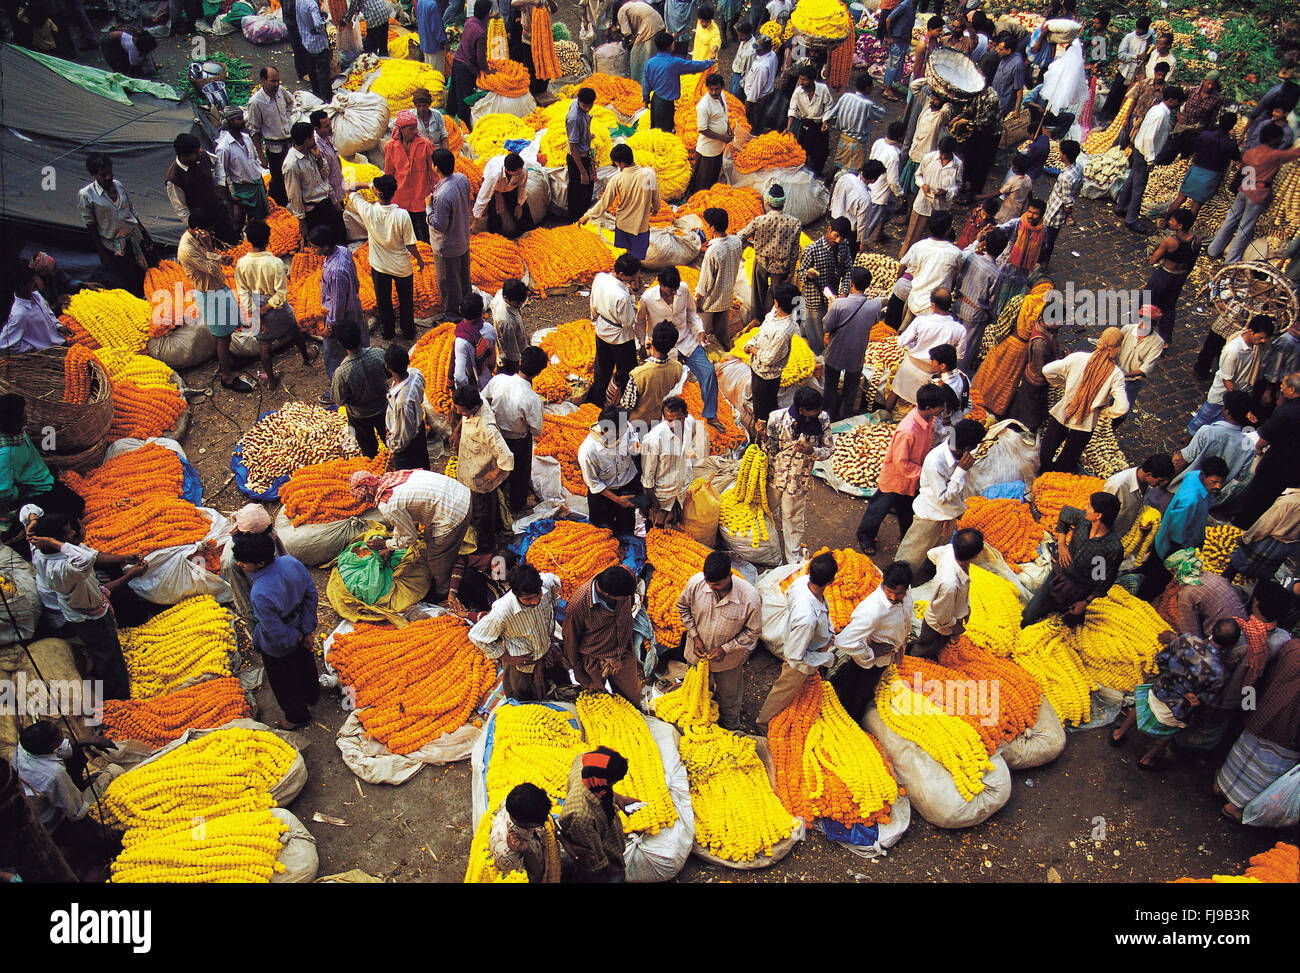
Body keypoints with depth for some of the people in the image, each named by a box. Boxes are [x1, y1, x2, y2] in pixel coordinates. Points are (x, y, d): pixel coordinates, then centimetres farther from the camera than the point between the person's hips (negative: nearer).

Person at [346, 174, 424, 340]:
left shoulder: (368, 211, -23)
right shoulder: (402, 215, -27)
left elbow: (351, 192, -3)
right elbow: (410, 244, -16)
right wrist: (419, 259, 0)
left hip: (379, 266, 1)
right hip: (402, 267, -1)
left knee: (383, 301, 22)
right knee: (406, 300, 22)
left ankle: (387, 331, 40)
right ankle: (408, 331, 39)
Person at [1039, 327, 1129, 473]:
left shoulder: (1078, 358, -16)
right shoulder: (1116, 374, -18)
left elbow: (1048, 370, -17)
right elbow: (1122, 407, -23)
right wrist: (1103, 411, -3)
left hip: (1061, 416, 1)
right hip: (1085, 425, -1)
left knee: (1044, 456, 23)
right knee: (1065, 465, 21)